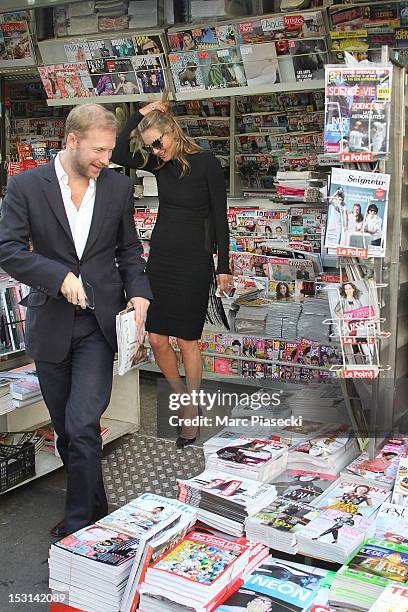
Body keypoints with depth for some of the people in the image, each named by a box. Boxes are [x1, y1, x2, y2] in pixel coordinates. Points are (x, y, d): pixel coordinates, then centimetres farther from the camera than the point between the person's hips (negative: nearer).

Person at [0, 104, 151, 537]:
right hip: (50, 323, 1)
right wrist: (60, 277, -19)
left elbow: (129, 250, 11)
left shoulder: (118, 187, 2)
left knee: (83, 426, -9)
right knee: (65, 428, 13)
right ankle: (94, 505, 32)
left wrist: (139, 294, -6)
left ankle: (80, 521, 7)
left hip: (99, 322, -1)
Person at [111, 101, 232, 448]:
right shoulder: (159, 163, 6)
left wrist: (223, 267, -8)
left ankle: (191, 412, 18)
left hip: (193, 261, -6)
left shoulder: (206, 163, -9)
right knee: (157, 339, 6)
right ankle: (180, 396, 29)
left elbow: (220, 219, -8)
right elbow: (117, 155, -1)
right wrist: (140, 115, -4)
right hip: (160, 255, 6)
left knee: (187, 340, 2)